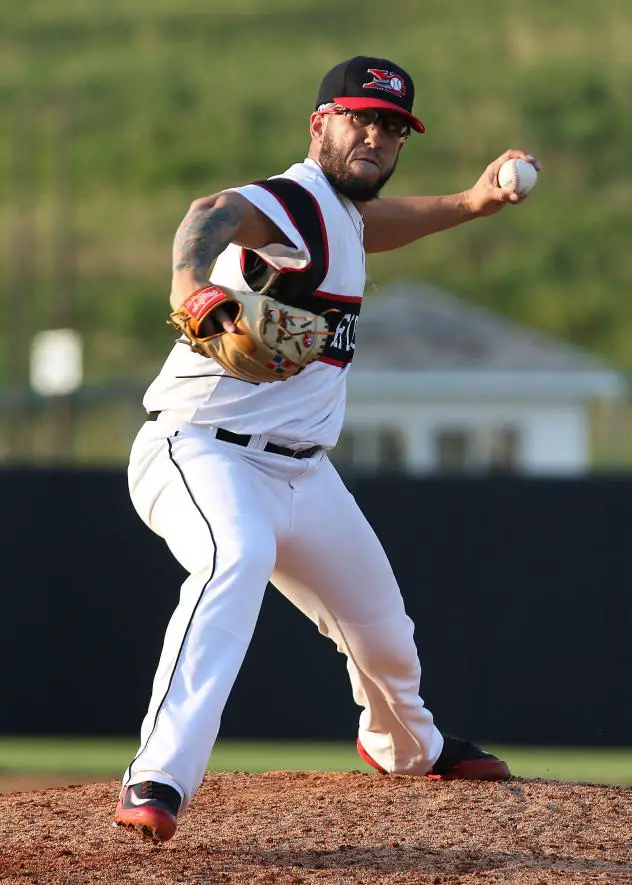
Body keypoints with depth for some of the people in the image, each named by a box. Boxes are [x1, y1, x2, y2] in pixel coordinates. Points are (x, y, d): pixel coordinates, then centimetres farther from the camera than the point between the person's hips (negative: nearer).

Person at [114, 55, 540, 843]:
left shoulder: (336, 213, 11)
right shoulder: (292, 203, -18)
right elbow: (216, 215, -42)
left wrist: (470, 203, 24)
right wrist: (192, 285, -64)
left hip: (299, 473, 9)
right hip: (200, 452, -9)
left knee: (380, 624, 21)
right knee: (236, 557, -39)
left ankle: (404, 743, 54)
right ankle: (159, 781, -49)